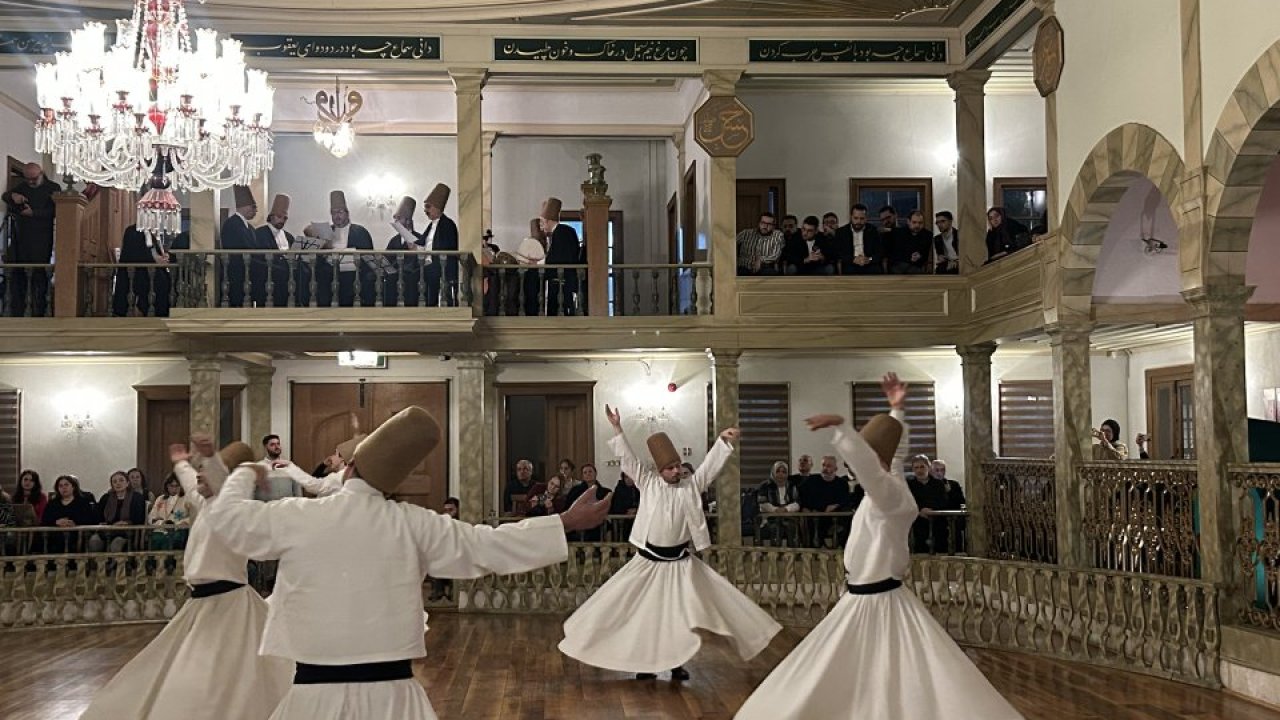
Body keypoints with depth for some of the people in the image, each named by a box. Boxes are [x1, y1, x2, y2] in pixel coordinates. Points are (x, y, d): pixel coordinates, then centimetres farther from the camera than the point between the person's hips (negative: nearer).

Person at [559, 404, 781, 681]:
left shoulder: (690, 487, 0)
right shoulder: (648, 483, -2)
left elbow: (711, 465, -6)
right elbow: (628, 459, -6)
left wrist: (723, 440, -19)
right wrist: (617, 429, -14)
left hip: (679, 563, 1)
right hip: (649, 561, -1)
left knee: (679, 615, 3)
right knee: (643, 614, 5)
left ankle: (676, 663, 17)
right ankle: (644, 662, 20)